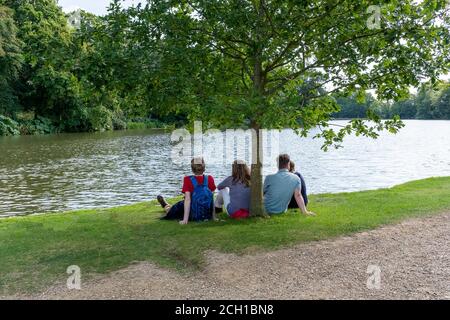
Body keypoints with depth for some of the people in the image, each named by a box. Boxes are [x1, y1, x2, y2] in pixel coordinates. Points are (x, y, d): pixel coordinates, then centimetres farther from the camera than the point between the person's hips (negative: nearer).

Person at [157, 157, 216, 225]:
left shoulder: (188, 180, -14)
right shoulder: (209, 179, -6)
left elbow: (187, 199, -17)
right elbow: (212, 198, -2)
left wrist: (185, 220, -16)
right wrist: (213, 216, 7)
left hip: (194, 217, -3)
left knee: (181, 205, 26)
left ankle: (167, 207, 58)